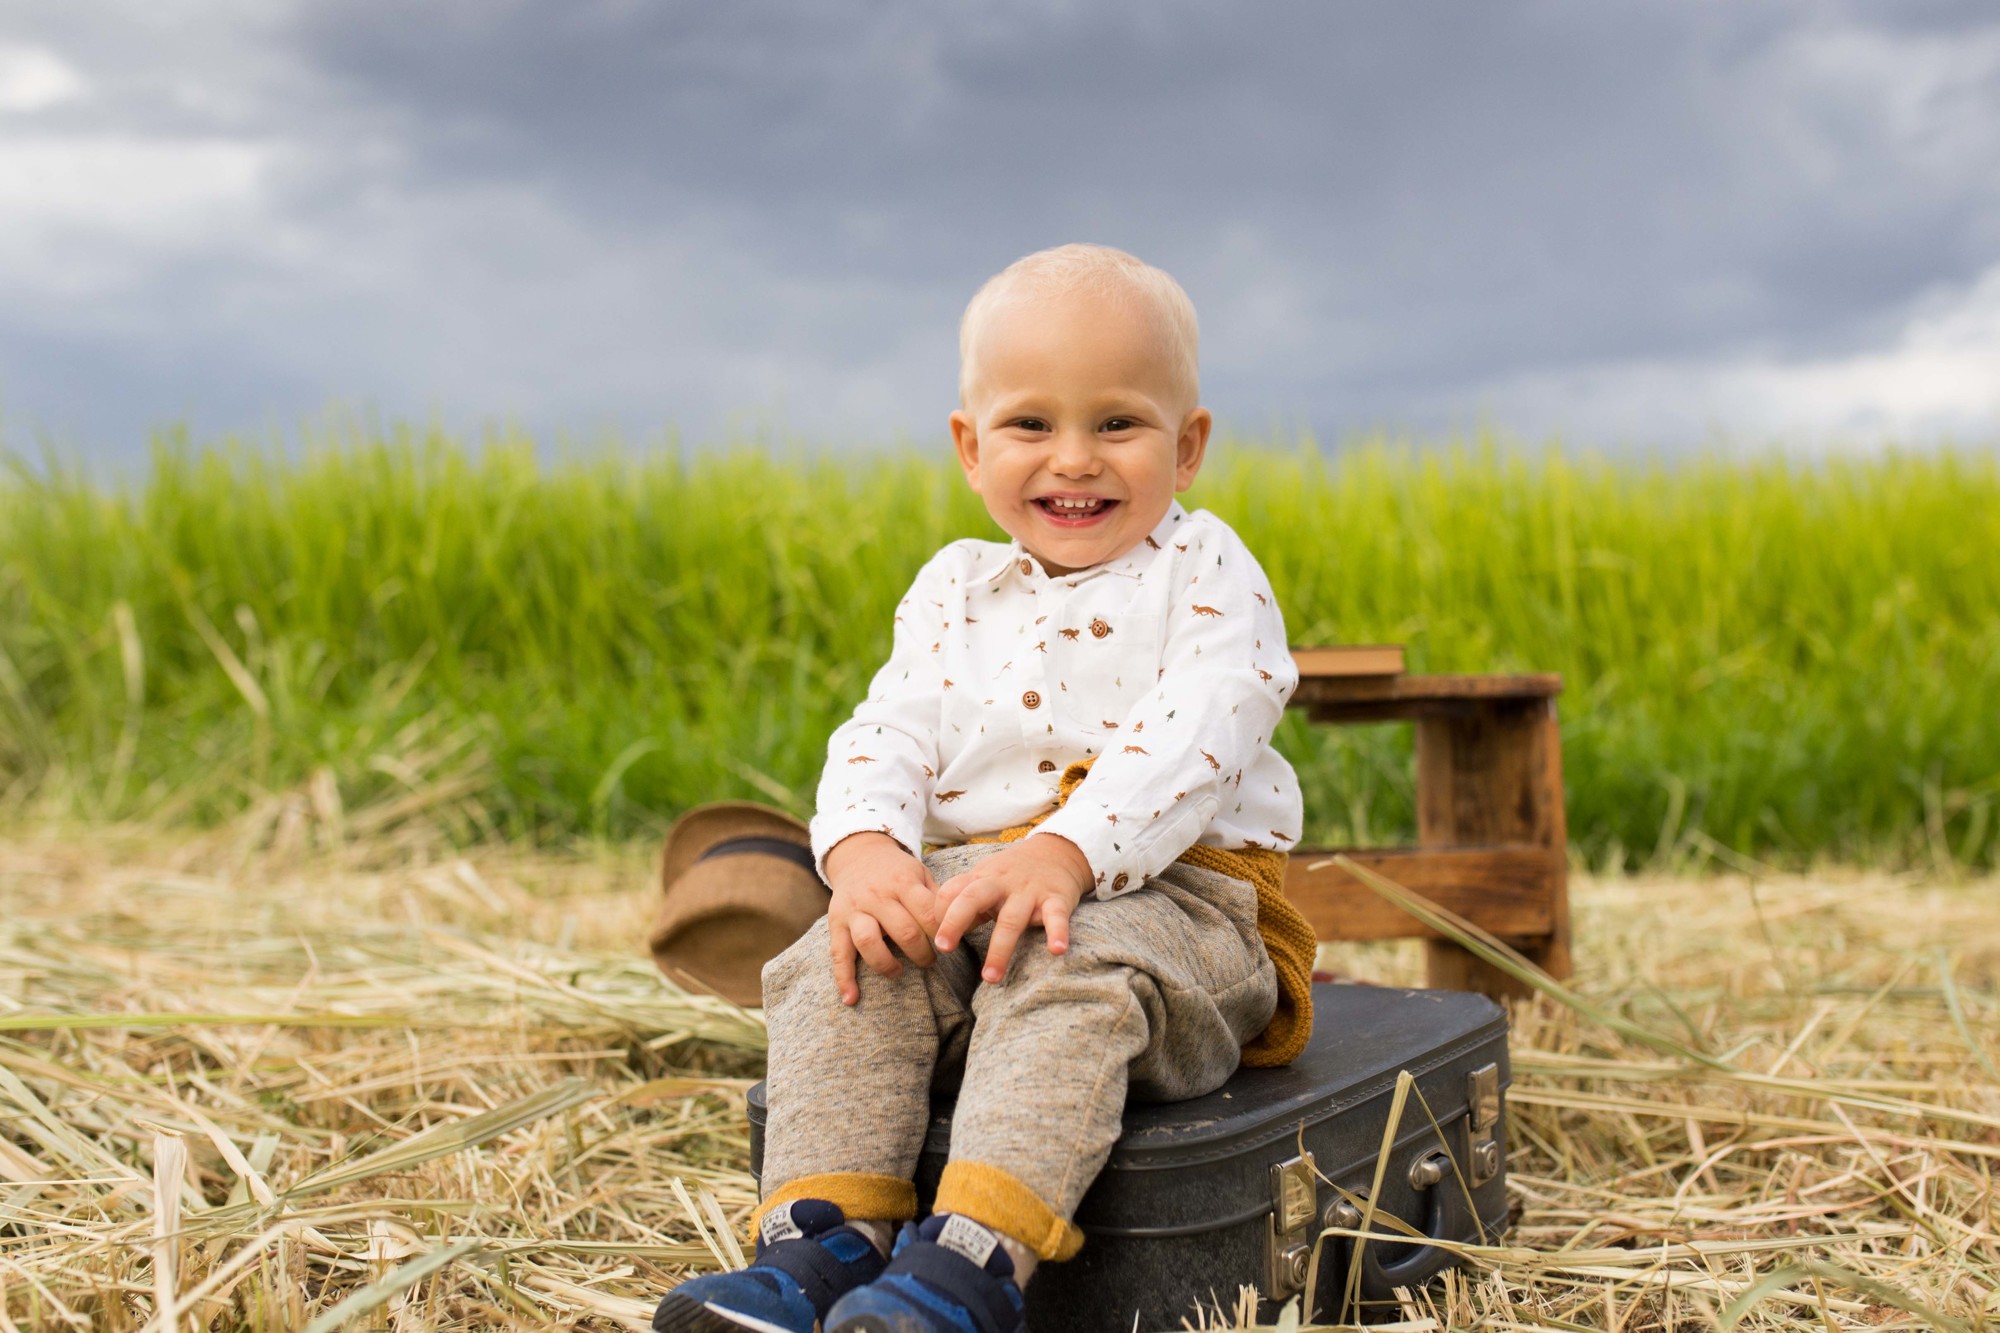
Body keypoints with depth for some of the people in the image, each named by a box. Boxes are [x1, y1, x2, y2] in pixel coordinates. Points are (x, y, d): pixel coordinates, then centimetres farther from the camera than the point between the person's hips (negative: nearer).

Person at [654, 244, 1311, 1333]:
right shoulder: (955, 592, 16)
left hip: (1169, 887, -4)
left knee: (1070, 970, -36)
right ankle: (821, 1241, -24)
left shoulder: (1205, 575, 2)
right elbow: (887, 733, 5)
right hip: (962, 884, 5)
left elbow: (1194, 742, -15)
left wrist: (1066, 851, -31)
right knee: (839, 962, -21)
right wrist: (864, 846, -19)